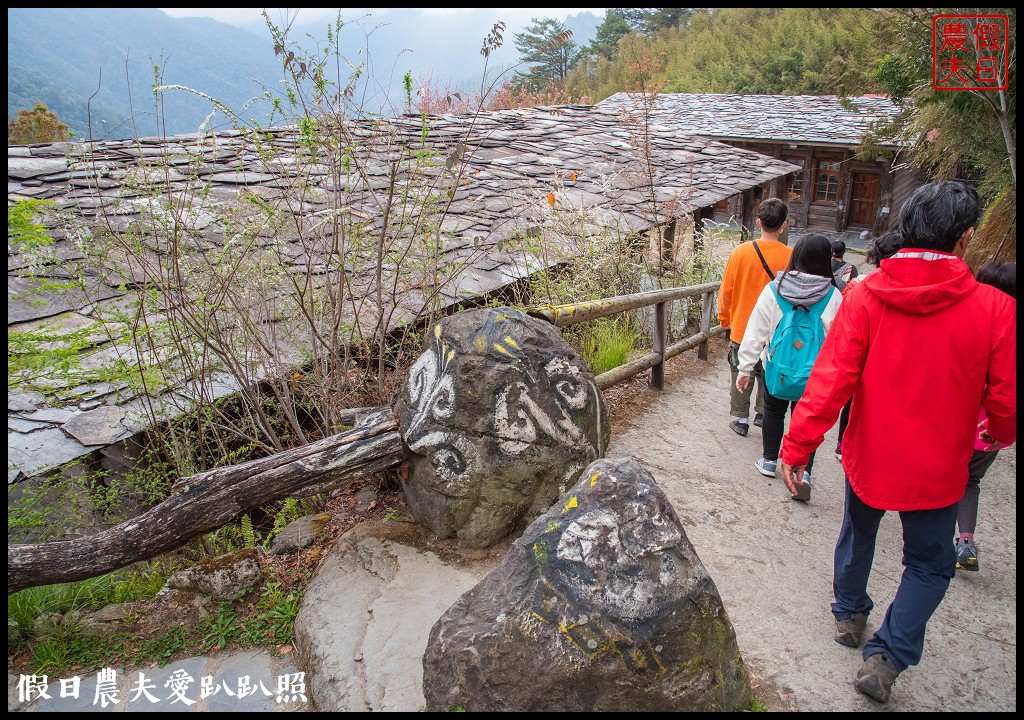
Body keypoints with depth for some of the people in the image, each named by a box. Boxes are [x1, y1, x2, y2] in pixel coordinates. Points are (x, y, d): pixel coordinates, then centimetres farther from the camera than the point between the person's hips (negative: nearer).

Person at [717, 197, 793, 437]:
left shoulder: (741, 252, -11)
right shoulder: (791, 256, -12)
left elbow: (726, 290, -4)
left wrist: (725, 319, 11)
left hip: (742, 329, 0)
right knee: (769, 377, 19)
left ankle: (741, 420, 21)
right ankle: (763, 414, 28)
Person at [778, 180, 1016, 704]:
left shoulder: (865, 295, -15)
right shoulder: (994, 309, -16)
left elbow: (831, 377, -19)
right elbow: (1006, 401, -9)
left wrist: (798, 444, -14)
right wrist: (1000, 433, 14)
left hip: (869, 455, 2)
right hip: (937, 469, -1)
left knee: (857, 534, 27)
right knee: (929, 564, 19)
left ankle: (849, 614, 46)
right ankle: (885, 657, 11)